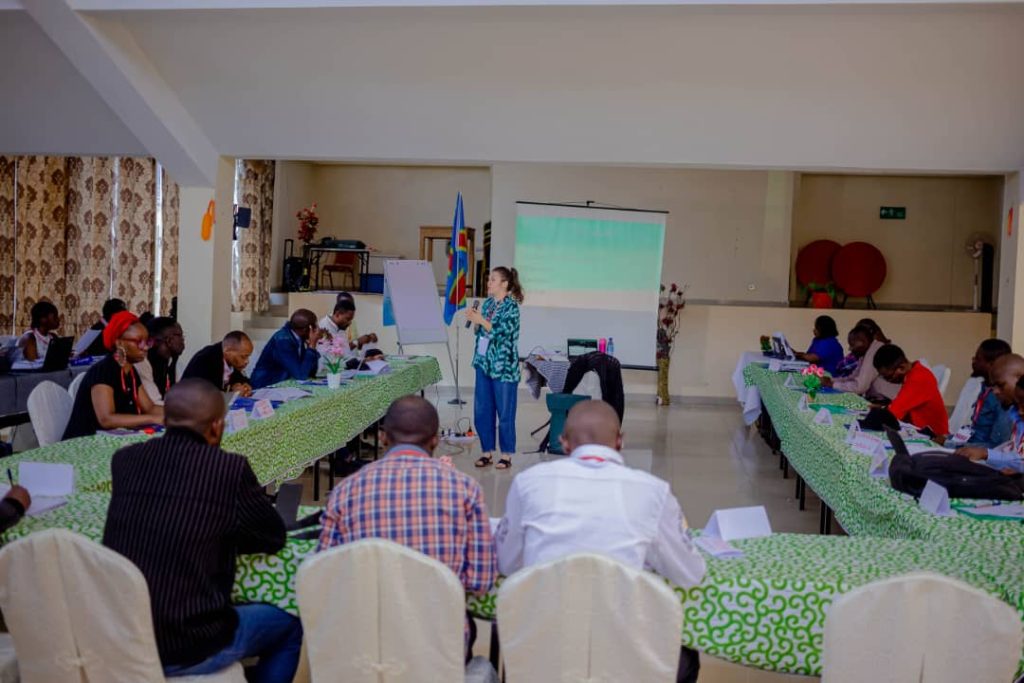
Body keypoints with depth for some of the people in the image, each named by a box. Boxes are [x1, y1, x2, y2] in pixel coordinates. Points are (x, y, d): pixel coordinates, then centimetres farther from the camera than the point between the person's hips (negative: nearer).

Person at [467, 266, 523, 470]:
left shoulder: (511, 306, -9)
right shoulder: (487, 303, 11)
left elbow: (503, 333, -18)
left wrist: (481, 321, -19)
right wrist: (474, 321, -3)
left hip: (503, 366, -7)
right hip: (484, 363, 7)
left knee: (505, 412, 1)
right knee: (481, 410, 8)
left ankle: (506, 455, 11)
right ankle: (487, 451, 19)